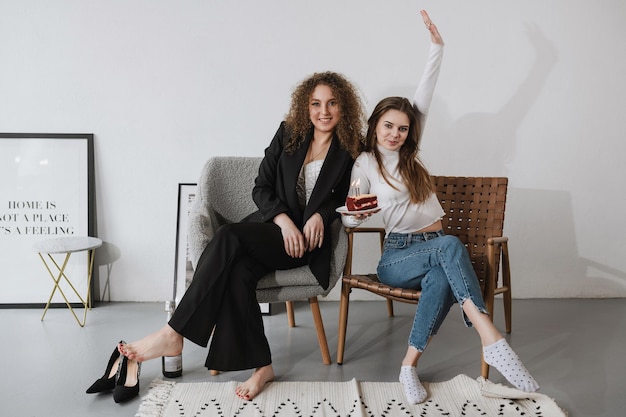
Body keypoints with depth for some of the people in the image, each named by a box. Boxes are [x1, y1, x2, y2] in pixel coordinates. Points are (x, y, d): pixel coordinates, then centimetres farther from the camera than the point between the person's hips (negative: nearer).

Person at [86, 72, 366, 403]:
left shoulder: (351, 149, 6)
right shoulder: (288, 134, 11)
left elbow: (346, 199, 13)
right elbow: (261, 188, 8)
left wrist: (321, 215, -8)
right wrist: (283, 219, -11)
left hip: (308, 240, -3)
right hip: (272, 227, 3)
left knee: (229, 237, -30)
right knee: (237, 271, -33)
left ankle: (173, 335, -26)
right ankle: (260, 365, -25)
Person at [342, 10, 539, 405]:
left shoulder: (409, 154, 15)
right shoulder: (364, 164, 5)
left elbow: (424, 97, 8)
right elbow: (350, 218, -5)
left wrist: (437, 46, 3)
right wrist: (355, 213, -29)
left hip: (435, 249, 3)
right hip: (396, 256, -3)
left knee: (442, 278, -35)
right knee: (450, 244, -36)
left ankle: (410, 362, -32)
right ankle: (491, 338, -45)